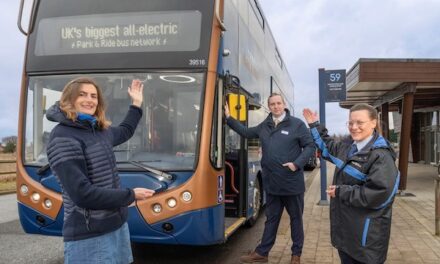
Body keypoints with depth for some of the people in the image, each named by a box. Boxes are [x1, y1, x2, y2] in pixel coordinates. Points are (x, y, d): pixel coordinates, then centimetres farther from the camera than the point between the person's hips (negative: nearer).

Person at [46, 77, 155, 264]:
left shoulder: (100, 130, 8)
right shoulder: (63, 137, -17)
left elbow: (125, 132, 33)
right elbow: (82, 193, -24)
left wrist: (136, 103, 33)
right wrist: (130, 196, -16)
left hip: (118, 225, 8)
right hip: (89, 236, -8)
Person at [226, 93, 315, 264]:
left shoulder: (297, 124, -7)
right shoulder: (264, 126, 8)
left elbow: (310, 146, -6)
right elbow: (246, 132, 20)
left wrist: (297, 163, -18)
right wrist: (228, 118, 15)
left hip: (292, 183, -4)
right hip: (271, 184, 4)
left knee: (296, 219, 11)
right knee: (271, 219, 15)